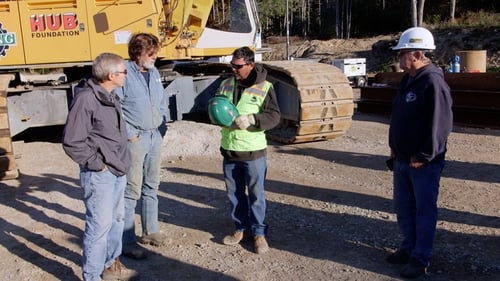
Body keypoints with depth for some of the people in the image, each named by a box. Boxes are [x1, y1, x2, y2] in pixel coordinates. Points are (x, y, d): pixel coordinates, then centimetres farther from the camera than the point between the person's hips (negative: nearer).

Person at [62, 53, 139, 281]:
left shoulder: (110, 97, 10)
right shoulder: (86, 99, -18)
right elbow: (72, 142, -18)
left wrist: (121, 161, 12)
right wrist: (97, 164, -14)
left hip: (118, 171, 9)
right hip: (99, 175, -9)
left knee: (116, 219, 18)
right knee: (100, 225, -2)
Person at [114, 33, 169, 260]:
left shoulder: (154, 72, 10)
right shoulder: (125, 73, -14)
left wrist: (163, 126, 9)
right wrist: (129, 134, -16)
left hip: (155, 136, 8)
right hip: (135, 139, -8)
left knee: (151, 187, 17)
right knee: (132, 190, -4)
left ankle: (151, 230, 31)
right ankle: (128, 242, 4)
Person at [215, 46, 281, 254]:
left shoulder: (264, 87, -7)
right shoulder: (226, 84, 7)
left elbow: (274, 116, -11)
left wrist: (251, 119, -25)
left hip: (253, 152, -5)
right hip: (229, 150, 5)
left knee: (256, 194, 5)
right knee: (234, 193, 14)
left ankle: (258, 232, 19)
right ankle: (242, 228, 29)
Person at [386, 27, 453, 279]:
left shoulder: (433, 82, -19)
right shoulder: (408, 80, 10)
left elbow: (440, 125, -23)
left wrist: (423, 157, -19)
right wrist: (394, 148, 15)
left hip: (423, 163, -9)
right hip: (402, 159, 9)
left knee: (424, 210, 4)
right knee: (403, 208, 17)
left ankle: (420, 258, 15)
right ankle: (409, 248, 33)